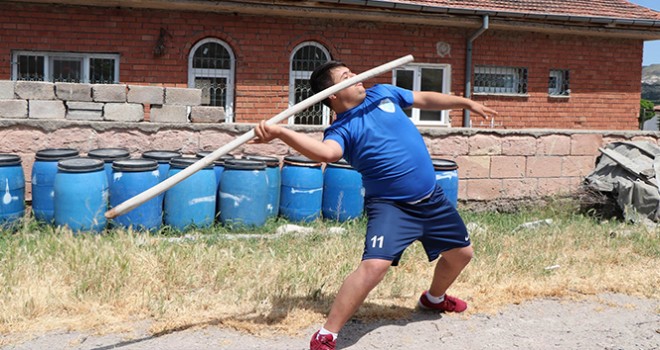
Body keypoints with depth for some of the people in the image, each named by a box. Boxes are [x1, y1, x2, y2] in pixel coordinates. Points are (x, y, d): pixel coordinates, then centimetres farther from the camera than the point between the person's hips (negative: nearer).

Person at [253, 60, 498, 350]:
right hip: (391, 206, -7)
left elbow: (425, 99, 17)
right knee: (374, 265, -27)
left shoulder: (383, 93, 4)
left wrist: (467, 103, 21)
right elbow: (327, 153, -37)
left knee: (461, 253, 20)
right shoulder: (341, 130, -14)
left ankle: (434, 298, 51)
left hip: (432, 198, 7)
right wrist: (280, 132, -50)